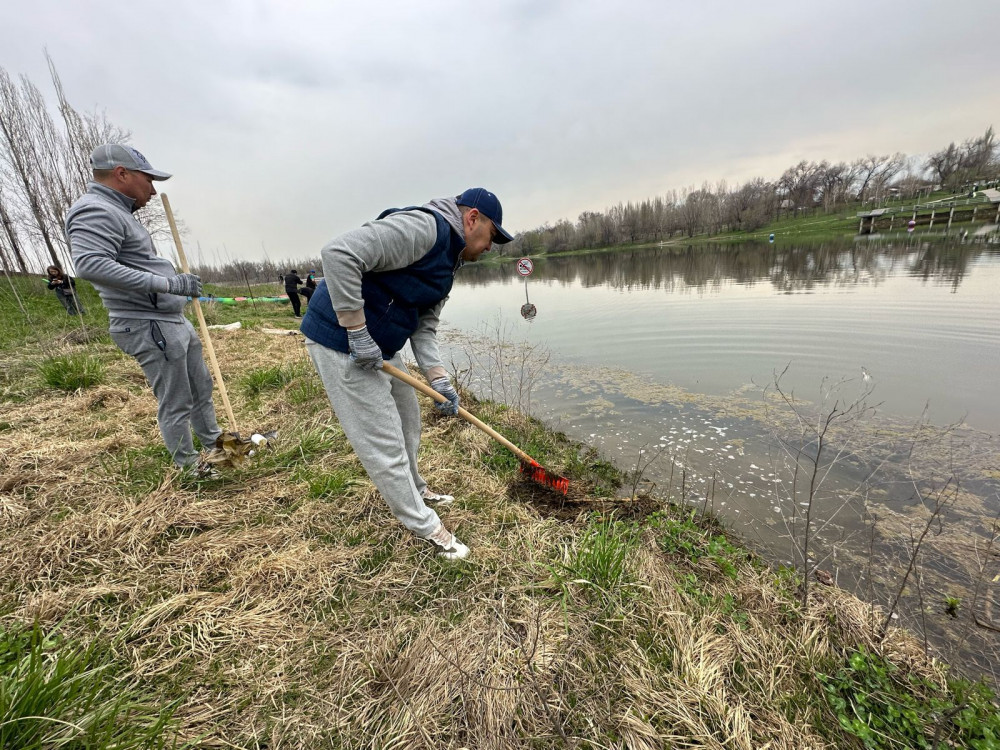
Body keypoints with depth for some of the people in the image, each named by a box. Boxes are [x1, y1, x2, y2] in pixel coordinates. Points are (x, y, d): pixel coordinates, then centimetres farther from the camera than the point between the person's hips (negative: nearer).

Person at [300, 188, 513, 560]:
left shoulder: (447, 262, 13)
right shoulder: (423, 227, -19)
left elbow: (424, 329, 8)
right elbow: (340, 253, -29)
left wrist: (438, 379, -5)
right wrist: (358, 332, -26)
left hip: (381, 347, 11)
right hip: (341, 341, -10)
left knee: (407, 421, 21)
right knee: (384, 443, -1)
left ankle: (414, 490, 45)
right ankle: (427, 528, 15)